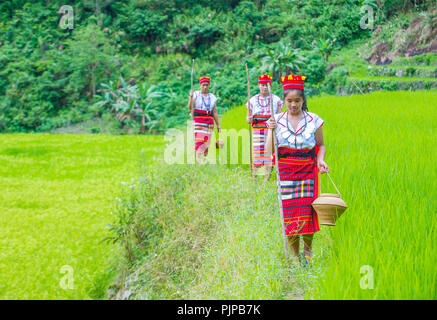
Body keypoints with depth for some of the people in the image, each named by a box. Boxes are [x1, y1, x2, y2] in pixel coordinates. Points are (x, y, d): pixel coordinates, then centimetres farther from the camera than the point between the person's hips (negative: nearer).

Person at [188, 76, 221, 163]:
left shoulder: (212, 97, 13)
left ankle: (204, 158, 12)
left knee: (207, 141, 0)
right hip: (198, 121, -4)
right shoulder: (195, 95, 2)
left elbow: (215, 112, 14)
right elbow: (190, 107, -10)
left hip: (209, 122, 4)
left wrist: (218, 125, 10)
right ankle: (199, 159, -17)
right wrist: (191, 96, -24)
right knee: (199, 139, -15)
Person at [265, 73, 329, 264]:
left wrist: (320, 160, -7)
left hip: (308, 170, 0)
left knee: (307, 210, -5)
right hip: (285, 170, 1)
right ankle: (294, 255, 13)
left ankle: (307, 251, 16)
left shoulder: (313, 120, 3)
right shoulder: (277, 120, 3)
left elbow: (321, 145, 12)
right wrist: (271, 130, -13)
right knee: (288, 211, -1)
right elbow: (269, 150, 0)